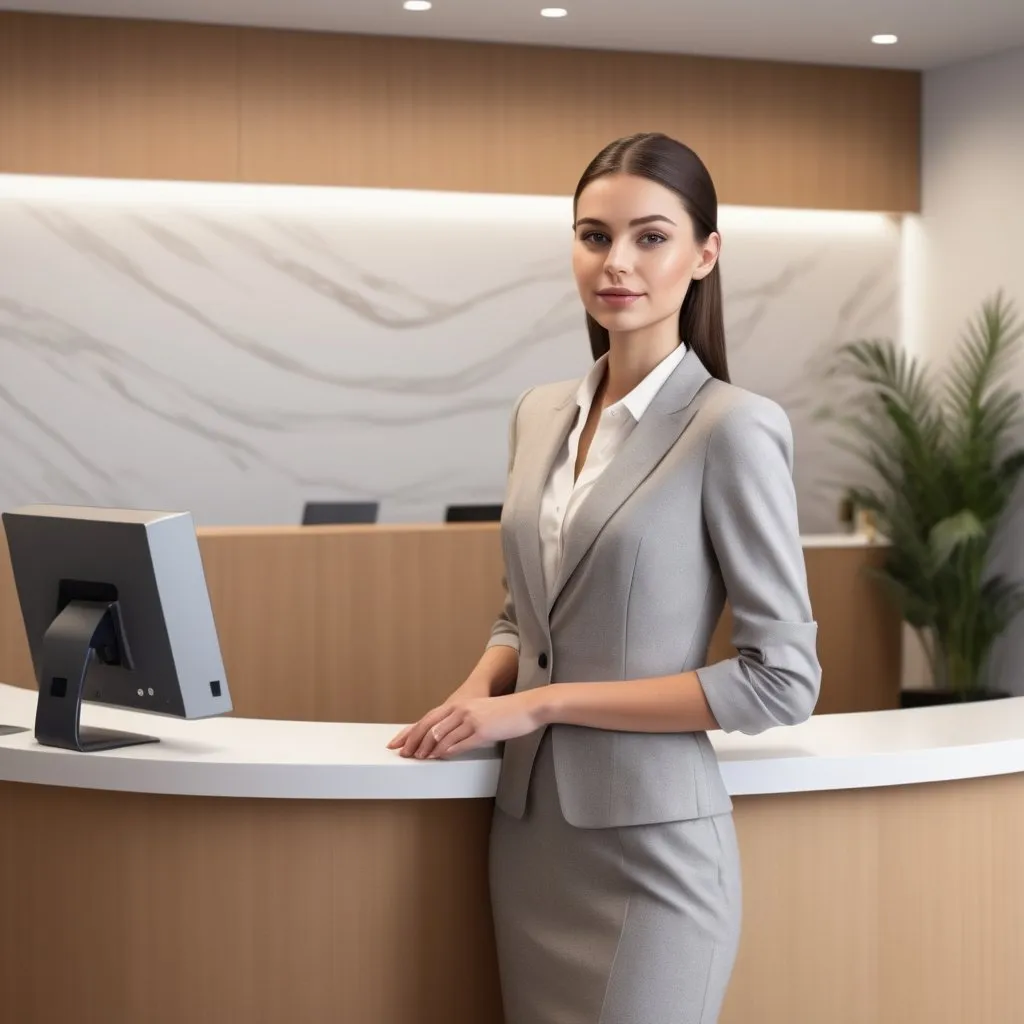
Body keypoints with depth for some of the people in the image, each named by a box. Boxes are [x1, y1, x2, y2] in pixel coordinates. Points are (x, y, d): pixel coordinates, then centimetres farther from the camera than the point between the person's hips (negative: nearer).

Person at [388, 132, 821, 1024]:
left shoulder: (732, 428, -12)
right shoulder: (540, 415, 8)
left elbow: (782, 680, -13)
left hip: (651, 847, -6)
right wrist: (478, 690, -3)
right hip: (529, 834, 6)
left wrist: (544, 703, -13)